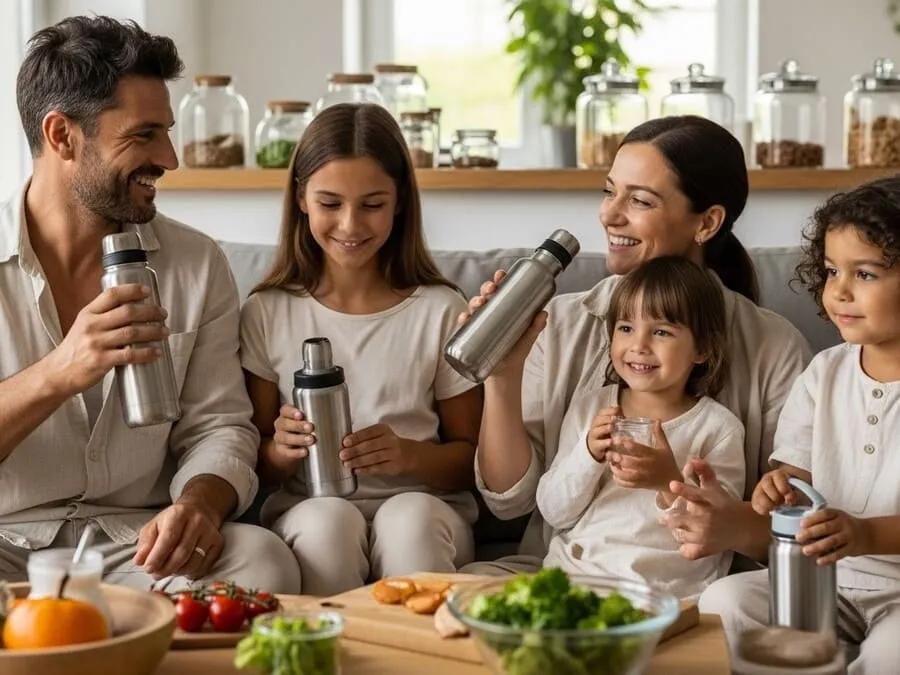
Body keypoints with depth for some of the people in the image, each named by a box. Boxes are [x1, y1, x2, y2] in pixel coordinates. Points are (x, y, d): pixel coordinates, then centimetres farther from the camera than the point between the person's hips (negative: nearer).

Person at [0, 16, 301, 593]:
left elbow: (218, 425, 6)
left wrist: (200, 502, -16)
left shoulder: (197, 264, 8)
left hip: (136, 543, 5)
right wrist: (56, 376, -28)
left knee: (262, 559, -28)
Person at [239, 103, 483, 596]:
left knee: (409, 515, -34)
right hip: (306, 512, 1)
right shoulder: (267, 314, 7)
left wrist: (408, 454, -16)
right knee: (328, 520, -33)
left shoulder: (440, 311, 4)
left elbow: (470, 456, 5)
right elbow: (255, 463, 8)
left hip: (422, 509, 0)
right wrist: (282, 451, -16)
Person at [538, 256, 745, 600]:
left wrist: (671, 483, -16)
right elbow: (554, 513, 10)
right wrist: (589, 455, -6)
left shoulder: (719, 428, 4)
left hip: (666, 587, -3)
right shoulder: (588, 407, 14)